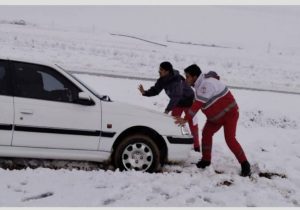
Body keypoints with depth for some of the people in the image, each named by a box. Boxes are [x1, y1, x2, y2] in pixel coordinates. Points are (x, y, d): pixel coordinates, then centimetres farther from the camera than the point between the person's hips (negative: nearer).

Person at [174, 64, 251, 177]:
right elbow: (197, 104, 9)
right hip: (215, 116, 9)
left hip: (229, 113, -9)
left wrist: (185, 119, -33)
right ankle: (206, 160, 15)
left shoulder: (206, 84, -29)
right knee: (206, 134, 2)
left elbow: (197, 105, -33)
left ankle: (245, 164, -3)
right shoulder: (201, 84, 3)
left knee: (230, 139, -14)